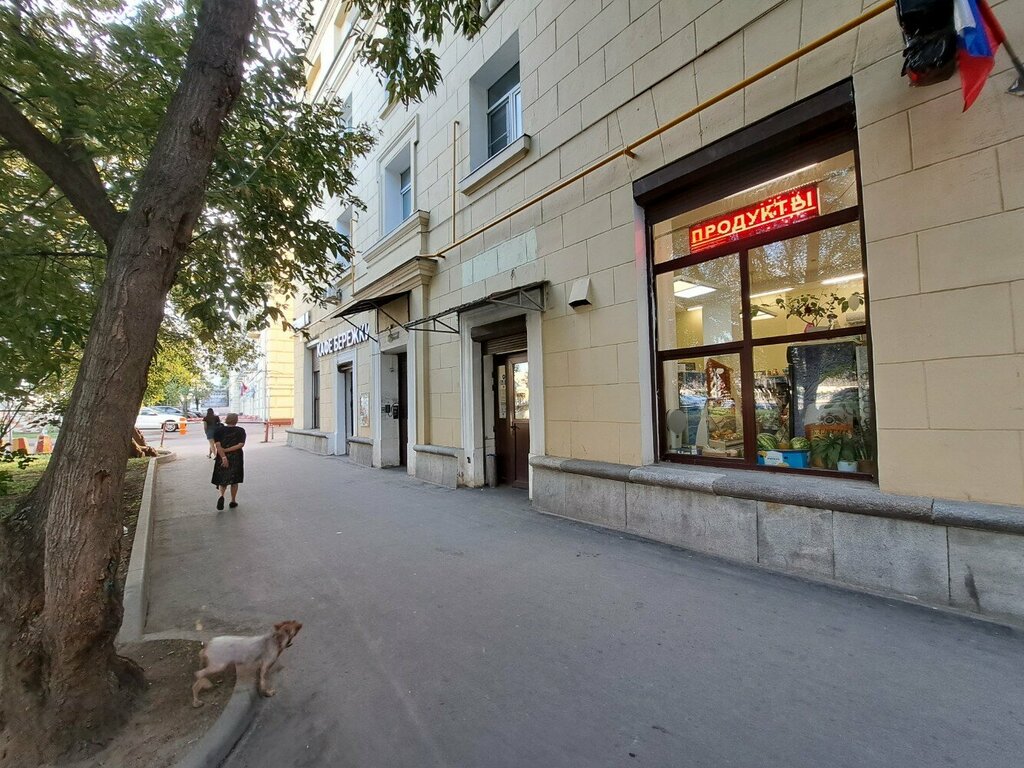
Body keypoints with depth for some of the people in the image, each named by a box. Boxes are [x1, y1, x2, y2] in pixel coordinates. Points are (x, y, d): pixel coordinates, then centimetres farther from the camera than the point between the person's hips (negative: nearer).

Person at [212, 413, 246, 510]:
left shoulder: (219, 430, -2)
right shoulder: (241, 431, -3)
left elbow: (217, 445, -12)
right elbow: (241, 444, -15)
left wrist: (223, 456, -16)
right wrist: (227, 450, -13)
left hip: (222, 458, 0)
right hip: (236, 458, 0)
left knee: (222, 480, 13)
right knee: (234, 480, 12)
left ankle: (221, 495, -14)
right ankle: (233, 501, 17)